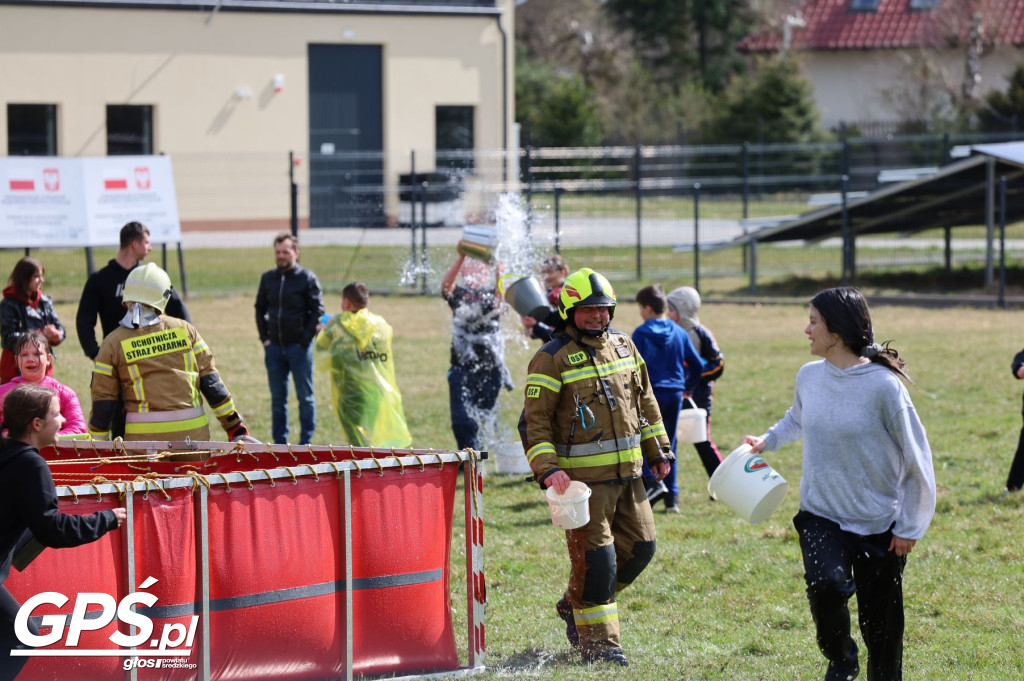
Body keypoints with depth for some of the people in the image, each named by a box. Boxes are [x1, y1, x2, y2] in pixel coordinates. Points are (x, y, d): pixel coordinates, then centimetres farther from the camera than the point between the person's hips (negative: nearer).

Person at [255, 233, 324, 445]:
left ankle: (305, 442, 7)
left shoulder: (307, 278, -4)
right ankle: (279, 442, 13)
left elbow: (318, 311, -5)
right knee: (277, 398, 7)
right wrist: (264, 338, 6)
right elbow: (260, 309, 17)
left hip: (299, 346, -4)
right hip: (275, 346, 4)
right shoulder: (268, 278, 8)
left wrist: (305, 340, -10)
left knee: (305, 397, 1)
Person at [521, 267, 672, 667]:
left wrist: (658, 451, 21)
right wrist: (547, 469, -21)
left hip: (627, 472, 7)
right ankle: (598, 642, 4)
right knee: (594, 556, -6)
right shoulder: (552, 359, -8)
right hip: (582, 476, -7)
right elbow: (534, 421, -10)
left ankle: (575, 605, 28)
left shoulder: (623, 346, 12)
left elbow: (645, 403, 22)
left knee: (640, 546, 10)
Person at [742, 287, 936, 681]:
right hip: (822, 516, 3)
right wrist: (767, 440, 10)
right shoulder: (809, 377, -1)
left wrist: (910, 528, -5)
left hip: (879, 524, -3)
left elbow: (916, 459, -8)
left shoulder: (883, 385, -17)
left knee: (881, 628, 3)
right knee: (826, 584, -25)